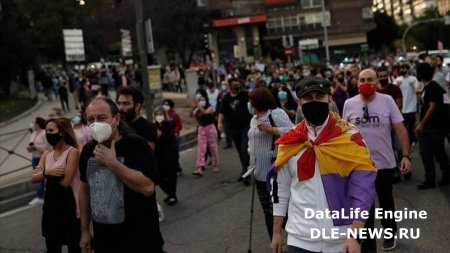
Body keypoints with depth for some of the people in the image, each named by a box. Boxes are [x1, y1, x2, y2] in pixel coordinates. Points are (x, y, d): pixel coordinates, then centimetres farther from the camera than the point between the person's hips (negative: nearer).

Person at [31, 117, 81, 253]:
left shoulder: (72, 152, -12)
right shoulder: (46, 154, 9)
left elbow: (65, 182, -19)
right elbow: (34, 178, 2)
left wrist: (43, 173, -5)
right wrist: (47, 172, -19)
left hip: (69, 205, -7)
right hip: (50, 204, 7)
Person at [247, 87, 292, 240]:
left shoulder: (276, 113, -11)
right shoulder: (254, 119, 16)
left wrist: (270, 129, -24)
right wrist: (251, 160, 17)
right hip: (260, 173, 9)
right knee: (268, 212, 16)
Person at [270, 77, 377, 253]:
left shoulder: (349, 137, -7)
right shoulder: (289, 142, 2)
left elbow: (362, 189, -11)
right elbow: (282, 188, 9)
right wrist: (276, 233, 10)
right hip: (300, 238, 2)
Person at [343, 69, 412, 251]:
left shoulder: (387, 100, -8)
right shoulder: (349, 104, -5)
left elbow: (401, 129, -8)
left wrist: (406, 155, -15)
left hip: (385, 163, 0)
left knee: (386, 202, 22)